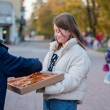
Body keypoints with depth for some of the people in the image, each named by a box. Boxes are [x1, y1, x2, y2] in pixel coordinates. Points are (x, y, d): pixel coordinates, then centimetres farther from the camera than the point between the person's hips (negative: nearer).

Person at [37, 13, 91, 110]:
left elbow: (72, 80, -21)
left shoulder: (79, 53, -13)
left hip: (65, 102, -6)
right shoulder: (54, 48, 9)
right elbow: (45, 70, 9)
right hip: (48, 98, 6)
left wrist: (46, 87, -28)